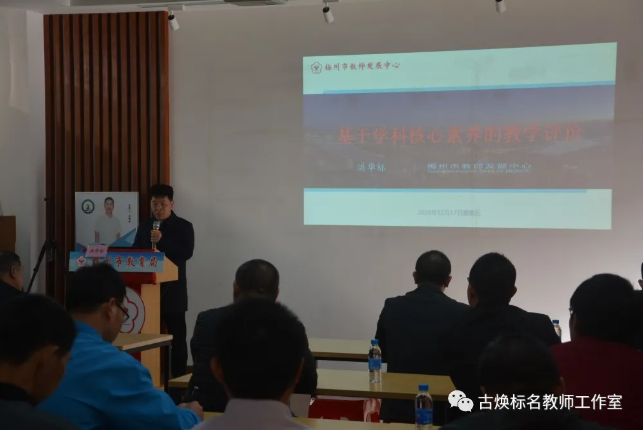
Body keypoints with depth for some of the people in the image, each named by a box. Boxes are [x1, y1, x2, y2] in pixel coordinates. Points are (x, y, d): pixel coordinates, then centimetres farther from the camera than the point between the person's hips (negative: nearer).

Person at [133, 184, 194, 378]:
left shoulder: (184, 227, -1)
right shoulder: (144, 226, 13)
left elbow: (186, 253, -14)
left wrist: (162, 241, -23)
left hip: (172, 290, -4)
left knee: (177, 335, 1)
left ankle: (179, 378, 7)